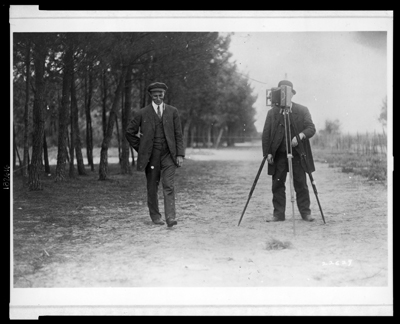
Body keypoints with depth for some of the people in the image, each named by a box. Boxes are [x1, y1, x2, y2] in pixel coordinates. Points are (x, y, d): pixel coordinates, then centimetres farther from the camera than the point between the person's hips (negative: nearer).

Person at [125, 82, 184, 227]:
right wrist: (140, 149, 6)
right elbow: (130, 132, 10)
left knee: (168, 186, -11)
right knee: (152, 187, 6)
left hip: (168, 155, 0)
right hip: (151, 156, 0)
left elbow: (178, 134, 6)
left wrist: (180, 154, -3)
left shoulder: (172, 112, 7)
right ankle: (155, 215, 20)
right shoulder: (142, 113, 3)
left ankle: (170, 217, -16)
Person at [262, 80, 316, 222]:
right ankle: (278, 214, 8)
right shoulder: (272, 112, 7)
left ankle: (305, 213, 8)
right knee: (277, 185, 1)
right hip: (278, 155, 1)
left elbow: (311, 128, -4)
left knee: (301, 185, -1)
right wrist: (267, 152, -4)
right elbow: (266, 134, 6)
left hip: (297, 154, -1)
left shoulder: (302, 111, 4)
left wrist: (301, 135, -24)